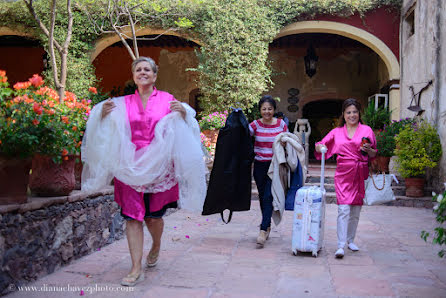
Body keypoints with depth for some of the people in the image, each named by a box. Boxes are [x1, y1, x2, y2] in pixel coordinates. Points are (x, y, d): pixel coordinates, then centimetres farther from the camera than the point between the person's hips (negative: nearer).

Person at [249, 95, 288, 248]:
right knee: (262, 197, 12)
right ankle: (268, 226, 30)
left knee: (268, 197, -12)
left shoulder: (281, 124, 0)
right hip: (260, 165, 2)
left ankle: (263, 231, -13)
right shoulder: (255, 125, -1)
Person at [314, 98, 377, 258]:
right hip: (343, 174, -1)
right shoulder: (337, 132, 10)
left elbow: (374, 154, 12)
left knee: (355, 210, 10)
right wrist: (320, 147, -10)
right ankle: (340, 246, -12)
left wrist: (368, 150, -10)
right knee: (344, 209, -11)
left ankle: (350, 240, 27)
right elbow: (321, 146, 13)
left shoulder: (366, 130, 8)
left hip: (360, 174, 1)